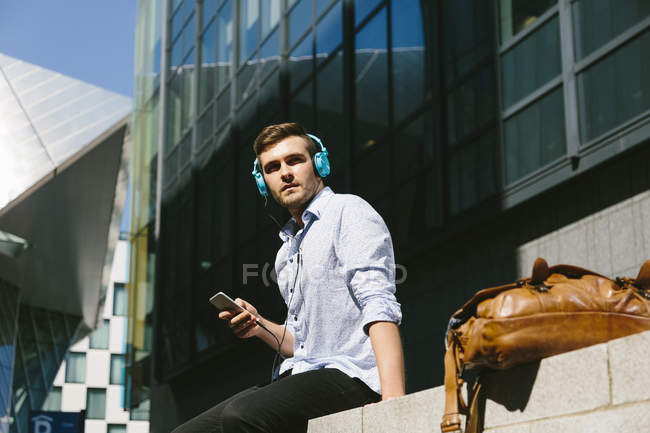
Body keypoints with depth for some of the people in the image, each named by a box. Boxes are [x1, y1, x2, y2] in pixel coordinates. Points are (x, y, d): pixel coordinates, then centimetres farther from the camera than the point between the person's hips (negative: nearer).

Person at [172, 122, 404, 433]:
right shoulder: (287, 251, 25)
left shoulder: (348, 212, -2)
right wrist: (259, 326, 9)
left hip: (349, 377, -9)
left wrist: (394, 404, -30)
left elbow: (379, 306, -16)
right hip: (302, 378, 9)